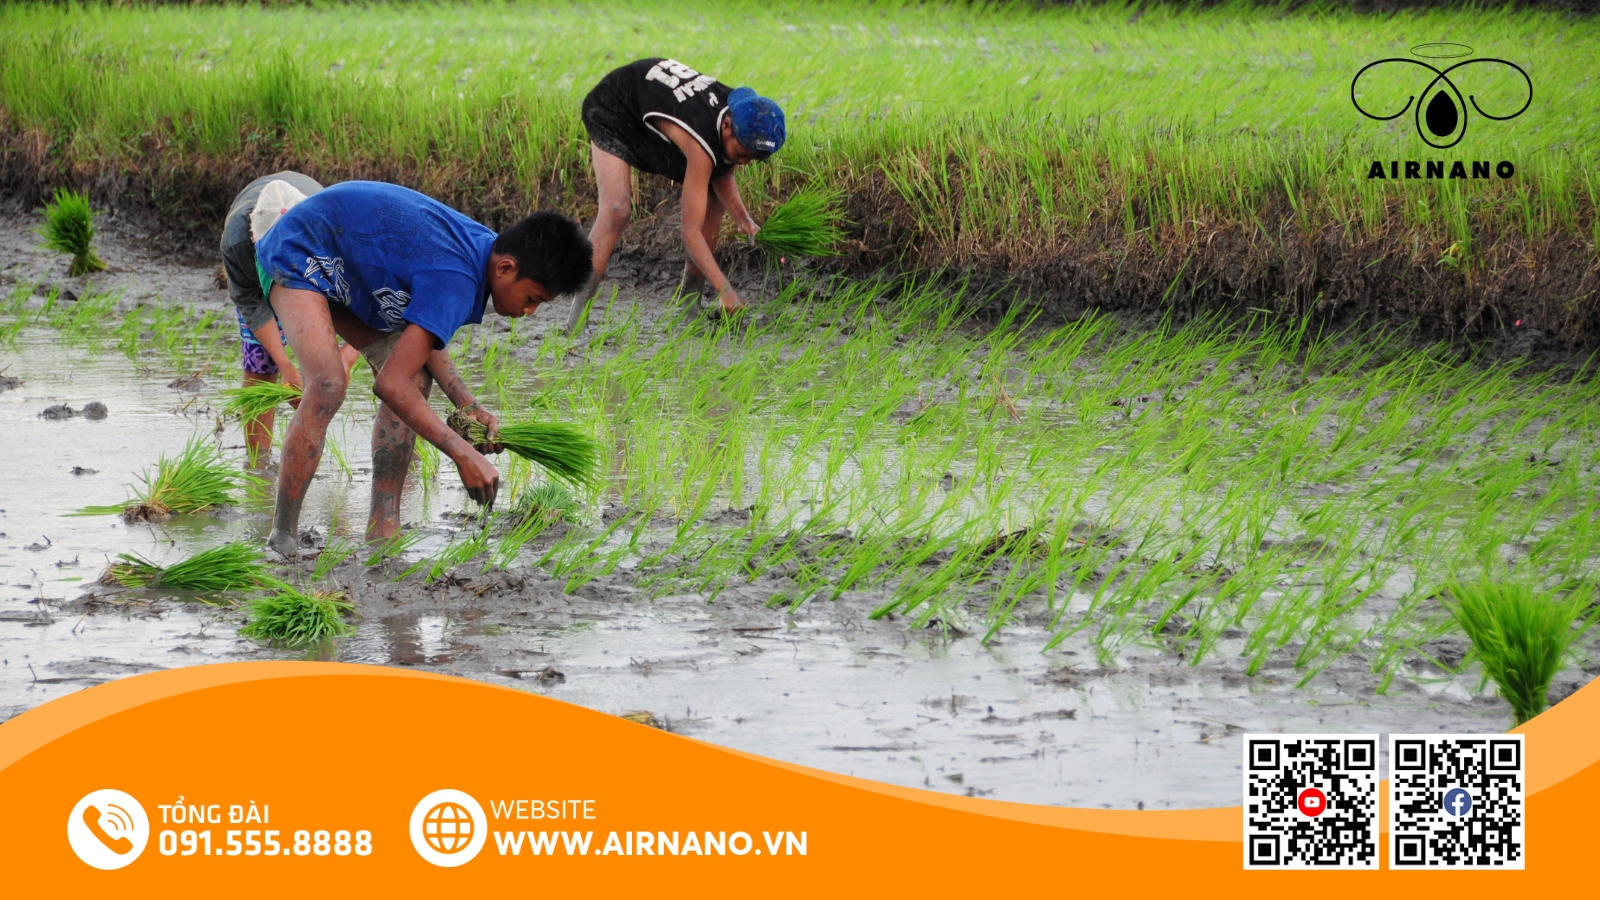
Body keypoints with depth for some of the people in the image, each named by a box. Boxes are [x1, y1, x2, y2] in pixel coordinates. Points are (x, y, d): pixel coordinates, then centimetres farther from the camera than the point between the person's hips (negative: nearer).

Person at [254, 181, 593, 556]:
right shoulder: (457, 281, -34)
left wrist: (468, 408, -5)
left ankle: (382, 527, 0)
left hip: (343, 268, 10)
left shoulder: (482, 246, -6)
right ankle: (282, 539, -21)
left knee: (416, 375, 1)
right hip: (298, 255, -10)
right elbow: (391, 384, -37)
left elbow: (422, 338, 6)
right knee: (328, 386, -28)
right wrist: (464, 454, -33)